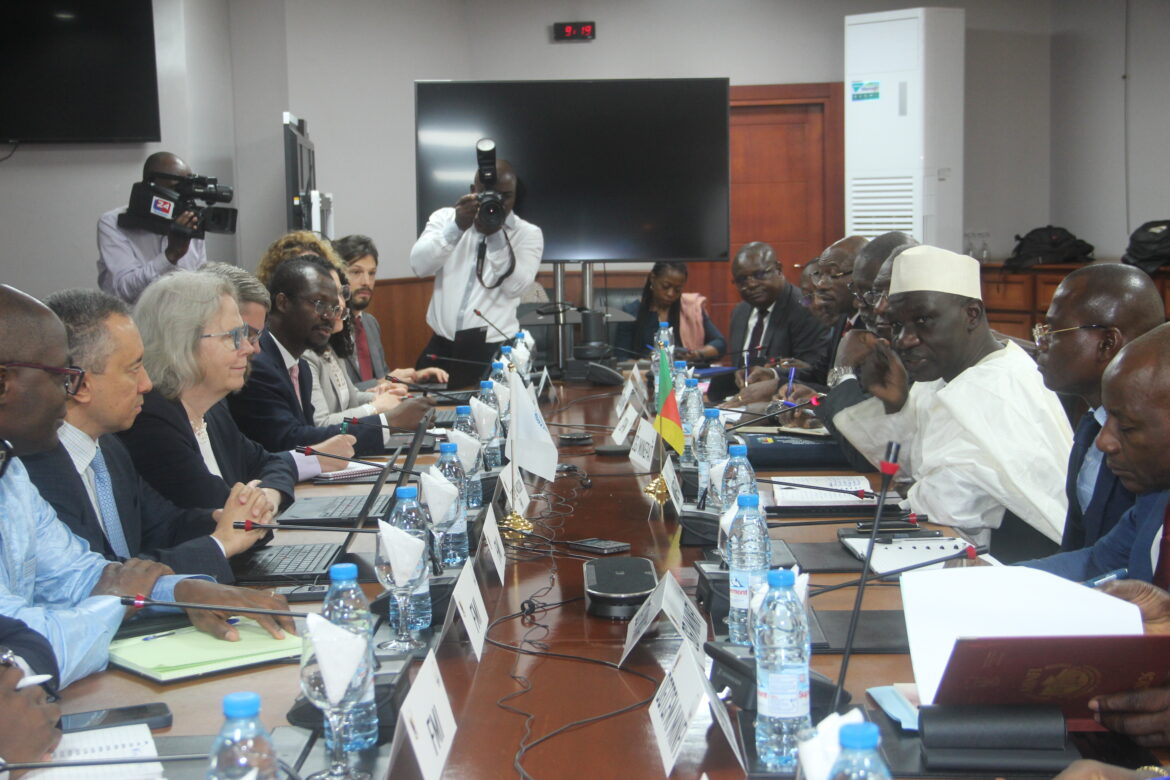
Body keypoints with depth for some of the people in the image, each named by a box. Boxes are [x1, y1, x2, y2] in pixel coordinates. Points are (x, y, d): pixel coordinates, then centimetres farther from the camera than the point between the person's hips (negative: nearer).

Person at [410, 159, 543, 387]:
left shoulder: (528, 234, 3)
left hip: (493, 351, -2)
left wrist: (496, 235, -19)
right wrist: (456, 228, -19)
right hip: (441, 346, 2)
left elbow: (514, 286, -11)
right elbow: (419, 266, -8)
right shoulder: (446, 218, 7)